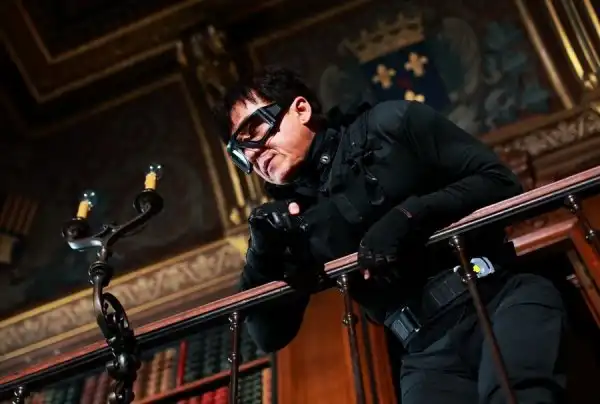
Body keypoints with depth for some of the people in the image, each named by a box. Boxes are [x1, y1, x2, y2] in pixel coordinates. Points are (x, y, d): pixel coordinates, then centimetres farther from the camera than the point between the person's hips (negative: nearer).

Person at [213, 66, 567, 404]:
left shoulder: (391, 123, 5)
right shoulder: (290, 217, 12)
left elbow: (500, 182, 1)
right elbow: (271, 335, 12)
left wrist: (409, 215, -13)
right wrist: (263, 253, -5)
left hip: (502, 295, -3)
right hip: (430, 347, 4)